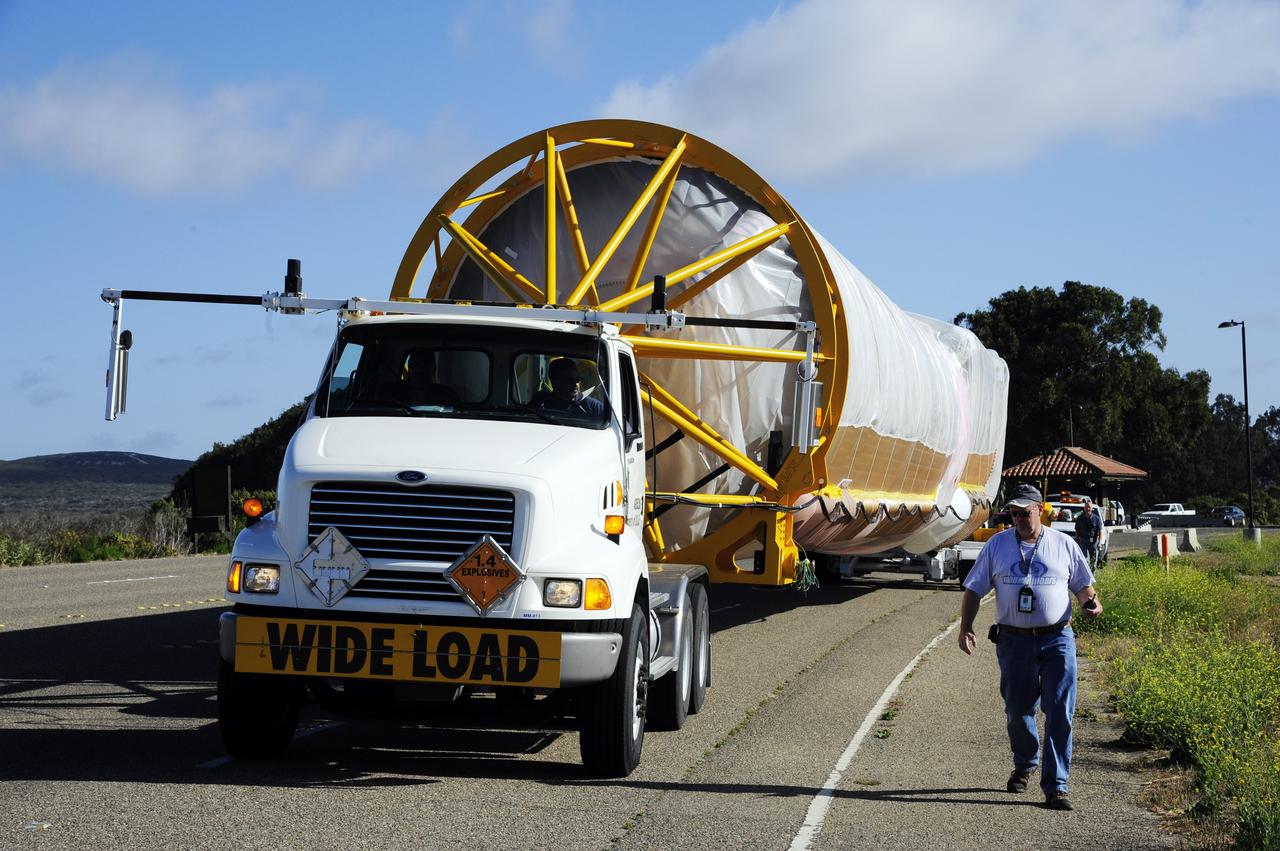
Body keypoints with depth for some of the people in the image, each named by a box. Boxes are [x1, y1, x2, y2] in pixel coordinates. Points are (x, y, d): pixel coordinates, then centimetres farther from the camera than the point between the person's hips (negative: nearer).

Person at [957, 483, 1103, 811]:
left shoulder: (1064, 544, 6)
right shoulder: (997, 545, 7)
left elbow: (1083, 584, 16)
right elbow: (974, 589, 9)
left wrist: (1092, 602, -7)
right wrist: (966, 628, -4)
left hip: (1057, 640, -1)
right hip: (1014, 641, 1)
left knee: (1060, 712, -10)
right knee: (1017, 711, 9)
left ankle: (1056, 784, -8)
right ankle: (1025, 765, 36)